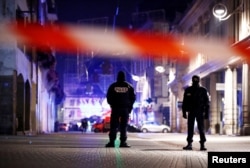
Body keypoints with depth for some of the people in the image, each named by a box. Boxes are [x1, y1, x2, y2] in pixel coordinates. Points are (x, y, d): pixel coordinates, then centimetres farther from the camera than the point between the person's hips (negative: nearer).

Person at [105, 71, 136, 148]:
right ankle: (123, 142, -3)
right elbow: (133, 97, 3)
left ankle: (112, 142, -4)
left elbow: (108, 97, 2)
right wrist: (129, 106, 14)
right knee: (123, 126, 2)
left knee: (113, 126, 2)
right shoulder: (129, 87, 1)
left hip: (115, 108, 0)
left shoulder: (113, 86, -1)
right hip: (126, 109, 0)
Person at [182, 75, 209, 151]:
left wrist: (206, 113, -4)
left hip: (200, 112, -1)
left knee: (201, 129, -3)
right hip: (191, 112, 1)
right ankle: (189, 144, 3)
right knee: (190, 128, 0)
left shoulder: (203, 90, 2)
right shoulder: (188, 90, 5)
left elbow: (207, 102, 2)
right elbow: (185, 102, 8)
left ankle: (202, 145, 0)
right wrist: (184, 112, 1)